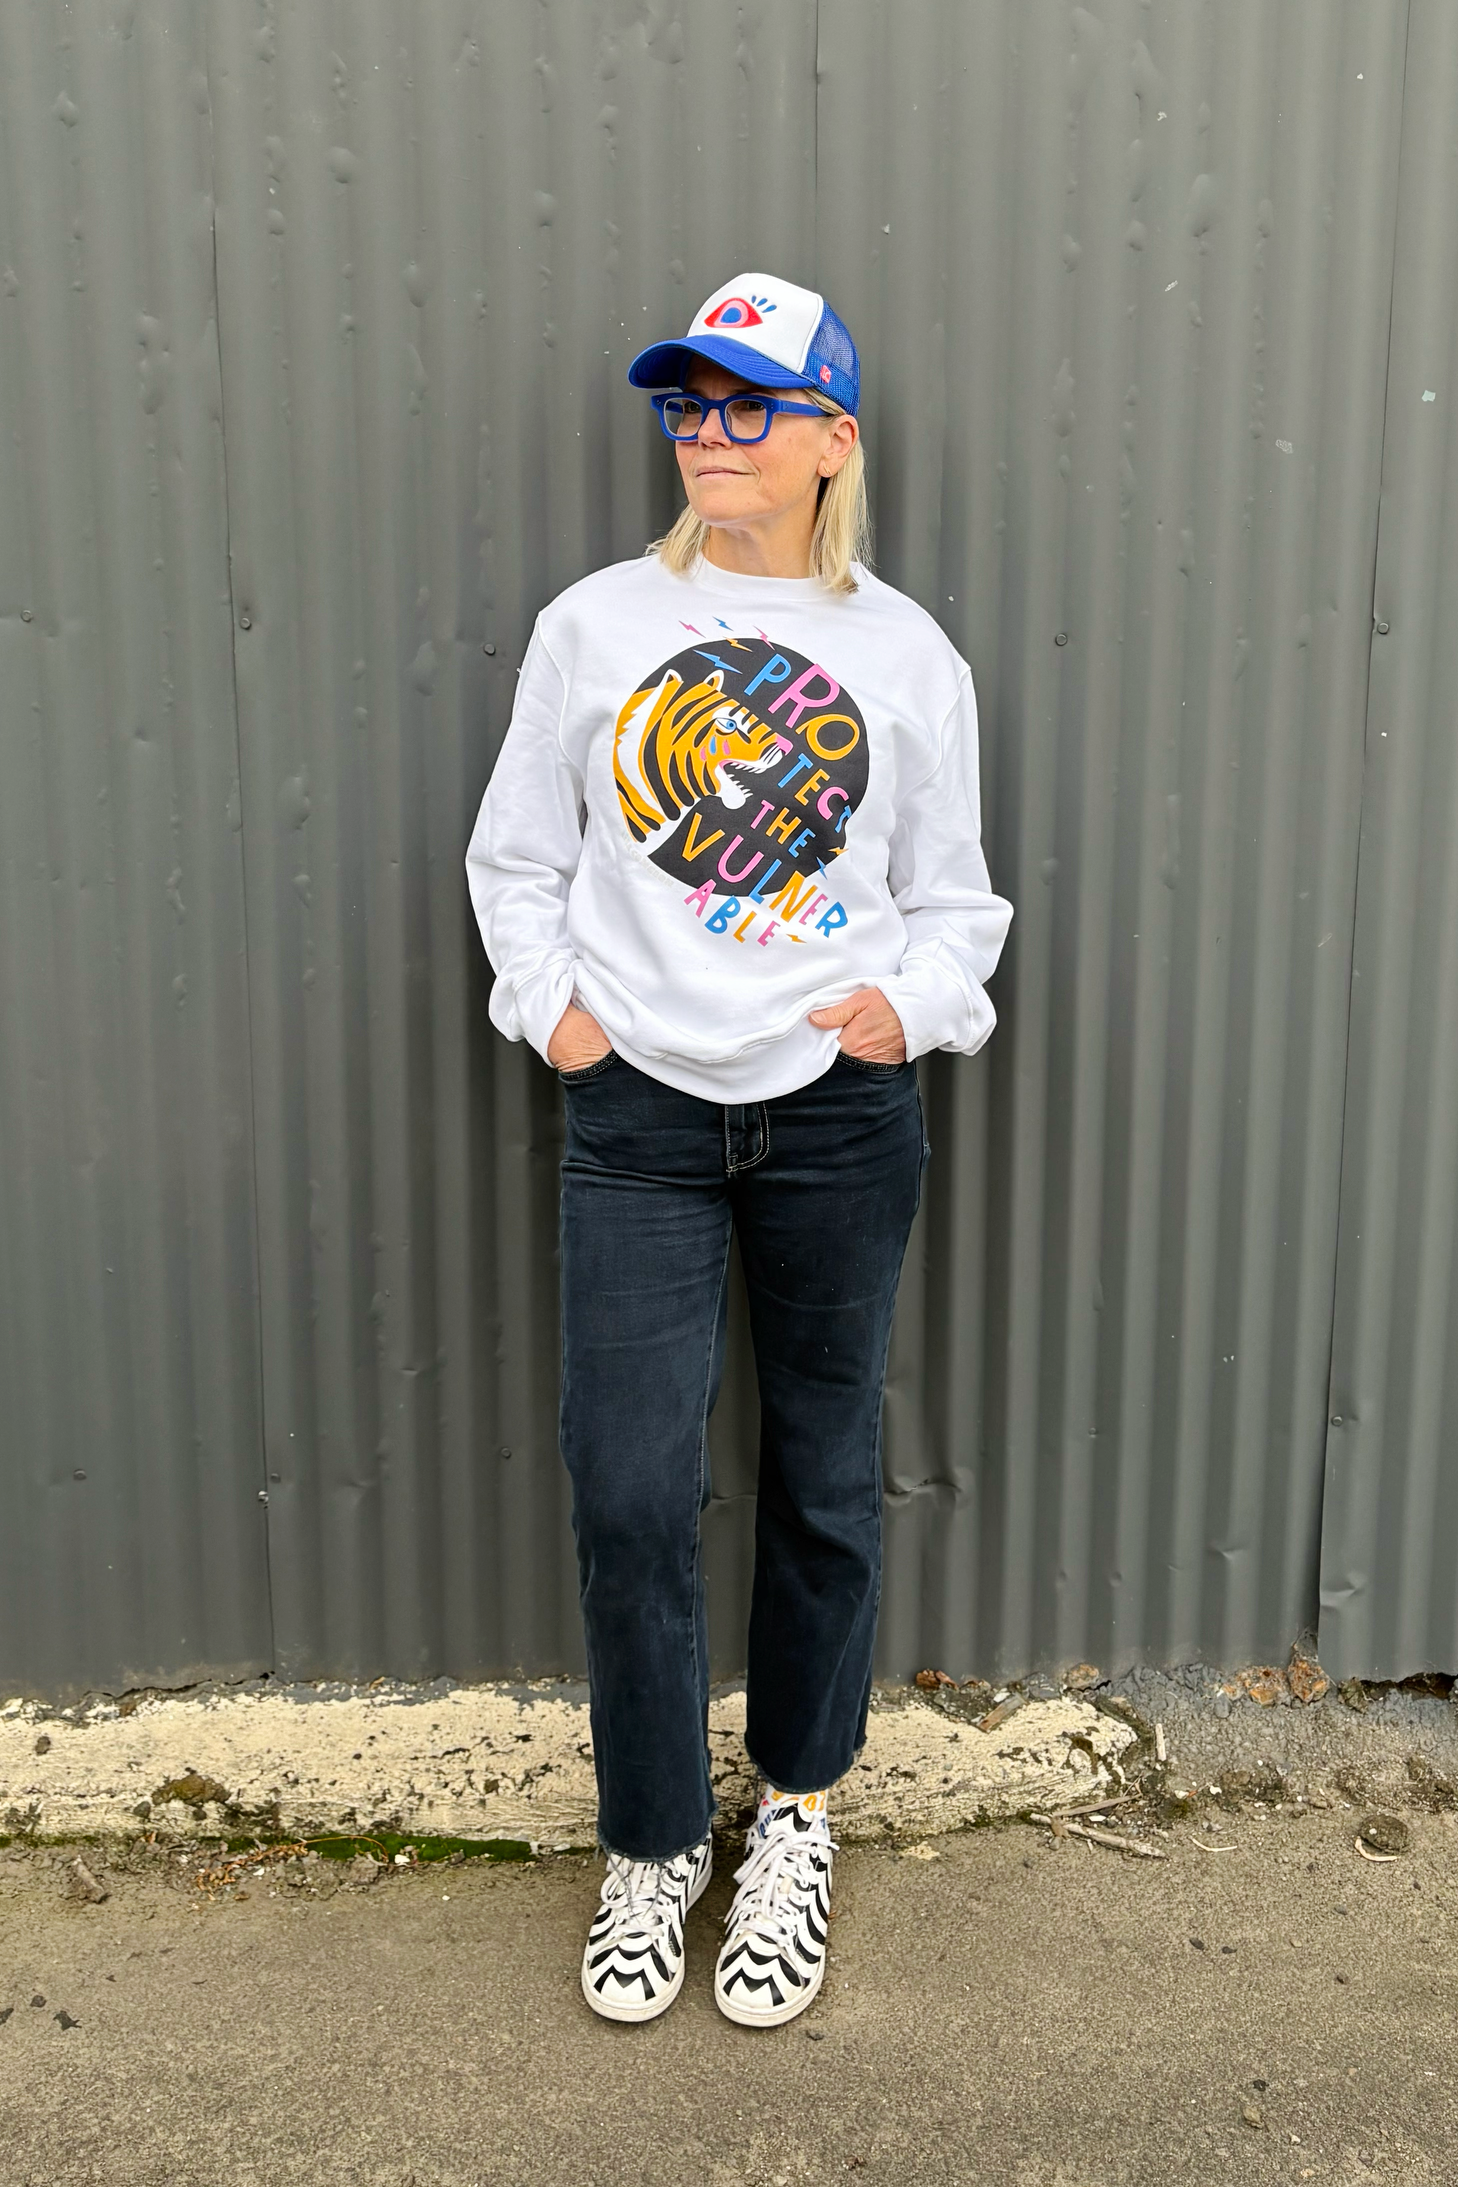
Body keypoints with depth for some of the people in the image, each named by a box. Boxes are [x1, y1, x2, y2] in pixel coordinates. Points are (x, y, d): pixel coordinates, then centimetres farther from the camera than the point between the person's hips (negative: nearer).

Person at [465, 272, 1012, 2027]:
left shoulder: (908, 658, 3)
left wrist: (910, 998, -8)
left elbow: (956, 897, 10)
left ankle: (796, 1816, 33)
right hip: (637, 1112, 0)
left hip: (838, 1112, 1)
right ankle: (654, 1844, 22)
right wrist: (550, 998, -3)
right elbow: (516, 855, 10)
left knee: (822, 1476, 11)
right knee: (628, 1490, -2)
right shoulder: (593, 627, 3)